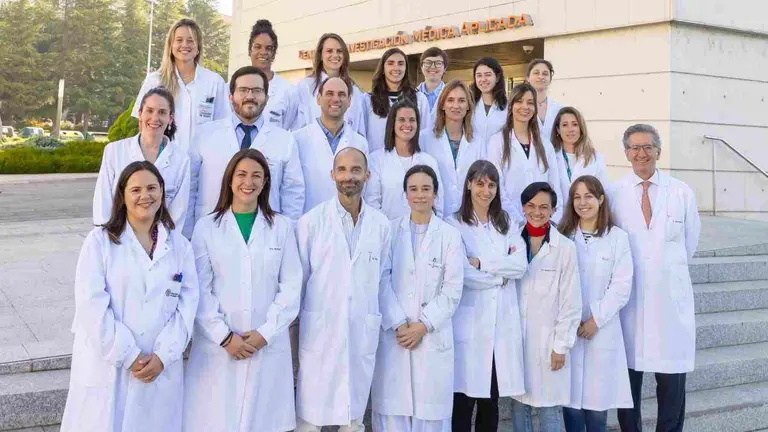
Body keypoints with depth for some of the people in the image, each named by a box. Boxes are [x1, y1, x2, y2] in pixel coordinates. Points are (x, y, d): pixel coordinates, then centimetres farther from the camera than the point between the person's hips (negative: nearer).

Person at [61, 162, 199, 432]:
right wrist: (128, 356, -13)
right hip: (106, 366, -2)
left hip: (161, 370, 2)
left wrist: (163, 355, -10)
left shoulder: (179, 245, 7)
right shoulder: (100, 241, -2)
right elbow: (91, 305, -10)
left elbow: (187, 303, 1)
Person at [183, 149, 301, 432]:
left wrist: (265, 333, -7)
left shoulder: (282, 227, 7)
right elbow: (200, 289, 0)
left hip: (268, 347, 1)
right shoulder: (207, 227, 5)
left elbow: (291, 286, 2)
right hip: (217, 347, 0)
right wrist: (224, 336, -9)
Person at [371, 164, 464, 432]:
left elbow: (452, 290, -1)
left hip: (433, 337, 0)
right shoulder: (390, 230, 6)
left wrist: (423, 325, -9)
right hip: (392, 335, 1)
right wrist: (397, 324, -8)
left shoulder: (450, 235, 4)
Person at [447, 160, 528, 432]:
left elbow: (521, 266, 0)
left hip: (503, 323, 4)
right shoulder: (455, 225, -1)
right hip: (470, 323, -4)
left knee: (491, 401, 10)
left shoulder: (506, 224, 15)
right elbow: (462, 274, -13)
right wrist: (501, 274, -1)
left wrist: (481, 263, -10)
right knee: (464, 401, -2)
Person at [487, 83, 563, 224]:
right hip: (511, 222, -3)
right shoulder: (498, 142, 0)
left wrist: (554, 220, -4)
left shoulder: (546, 145, 13)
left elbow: (555, 187, 11)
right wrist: (520, 220, -13)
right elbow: (497, 187, -6)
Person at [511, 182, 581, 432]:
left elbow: (570, 301, -6)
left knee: (548, 410, 4)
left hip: (548, 339, -3)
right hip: (516, 337, 3)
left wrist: (561, 345, -7)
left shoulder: (565, 248, -7)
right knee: (518, 406, 11)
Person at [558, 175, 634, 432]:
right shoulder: (563, 236, 8)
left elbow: (621, 286, -3)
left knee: (598, 401, 1)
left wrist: (595, 319, -9)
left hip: (603, 330, -1)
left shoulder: (617, 237, 2)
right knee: (571, 399, 1)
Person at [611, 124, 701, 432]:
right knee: (628, 375, 8)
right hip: (629, 295, 0)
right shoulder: (613, 194, -1)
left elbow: (689, 243, 14)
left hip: (672, 298, 1)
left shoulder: (682, 193, 2)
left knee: (672, 380, 4)